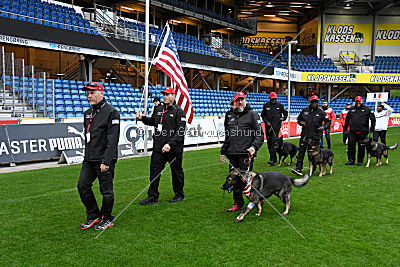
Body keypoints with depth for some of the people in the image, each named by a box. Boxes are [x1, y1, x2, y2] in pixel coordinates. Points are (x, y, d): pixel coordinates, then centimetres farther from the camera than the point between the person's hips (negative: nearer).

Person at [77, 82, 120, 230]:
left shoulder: (111, 112, -11)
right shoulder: (88, 113, 15)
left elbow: (112, 140, -17)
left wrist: (106, 161, -21)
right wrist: (87, 156, 18)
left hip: (104, 160, -8)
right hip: (89, 160, 8)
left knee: (106, 190, 2)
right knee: (82, 186, 6)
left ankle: (107, 219, 20)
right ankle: (94, 215, 22)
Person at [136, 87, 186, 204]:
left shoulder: (179, 111, -8)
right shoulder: (158, 109, 12)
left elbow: (180, 132, -15)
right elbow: (152, 121, 29)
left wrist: (170, 144, -25)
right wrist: (142, 118, 10)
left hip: (174, 149, -5)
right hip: (158, 148, 5)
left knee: (177, 172, 9)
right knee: (154, 171, 5)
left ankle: (179, 194, 26)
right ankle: (153, 196, 15)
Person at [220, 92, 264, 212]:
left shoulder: (252, 114, 0)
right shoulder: (232, 116, 20)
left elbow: (260, 134, -5)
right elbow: (228, 136, 26)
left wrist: (254, 146, -20)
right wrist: (223, 151, 24)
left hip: (246, 154, -6)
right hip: (232, 154, 6)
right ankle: (238, 203, 18)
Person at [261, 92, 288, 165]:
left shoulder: (280, 105, 5)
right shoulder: (266, 105, 7)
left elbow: (285, 113, 18)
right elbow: (262, 115, 12)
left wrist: (283, 118, 0)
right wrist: (266, 122, -1)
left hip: (276, 126, -3)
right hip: (268, 126, 3)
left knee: (274, 141, -14)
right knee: (269, 142, 7)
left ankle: (272, 159, -17)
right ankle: (274, 158, 20)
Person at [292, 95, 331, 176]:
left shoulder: (321, 112, 3)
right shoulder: (305, 110, 9)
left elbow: (328, 121, 7)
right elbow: (299, 118, 23)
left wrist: (324, 127, -12)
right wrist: (301, 122, 1)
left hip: (315, 136, -1)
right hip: (305, 135, 2)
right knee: (301, 151, -5)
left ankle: (313, 169, 18)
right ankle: (298, 168, -6)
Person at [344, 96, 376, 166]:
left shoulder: (367, 109, 3)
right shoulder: (351, 109, 12)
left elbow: (373, 119, 7)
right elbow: (347, 119, 20)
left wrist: (372, 128, 5)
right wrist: (345, 128, 17)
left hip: (363, 132, -2)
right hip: (352, 132, 2)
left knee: (361, 147, 3)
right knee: (351, 146, 0)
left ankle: (360, 161, 14)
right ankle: (351, 160, 10)